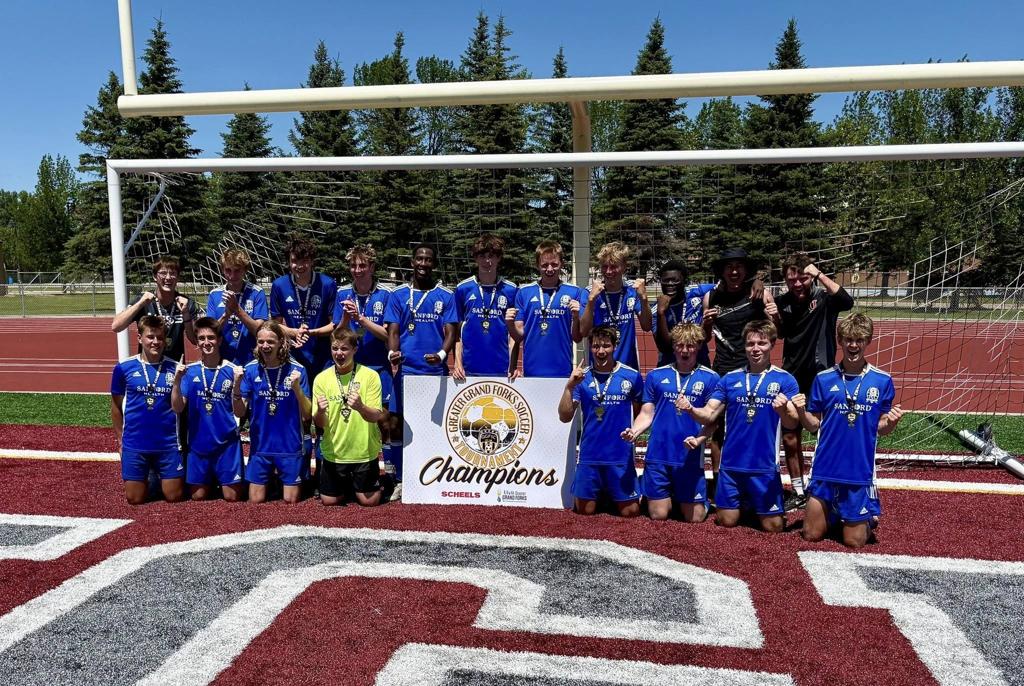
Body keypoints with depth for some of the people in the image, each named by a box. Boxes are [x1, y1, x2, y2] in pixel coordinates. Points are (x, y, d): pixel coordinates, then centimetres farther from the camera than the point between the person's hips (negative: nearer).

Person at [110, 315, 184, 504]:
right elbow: (116, 407, 8)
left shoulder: (175, 368, -3)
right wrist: (120, 440, 8)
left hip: (168, 445, 0)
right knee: (135, 499, 5)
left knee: (174, 497, 5)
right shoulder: (124, 368, -3)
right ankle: (148, 478, 37)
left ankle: (159, 475, 36)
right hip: (134, 445, 0)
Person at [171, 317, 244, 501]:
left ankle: (223, 481, 34)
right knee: (198, 496, 9)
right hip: (198, 442, 2)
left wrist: (237, 384, -25)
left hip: (226, 442, -2)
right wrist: (177, 381, -20)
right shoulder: (190, 371, -1)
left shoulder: (232, 370, -7)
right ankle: (211, 481, 39)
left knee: (232, 497, 3)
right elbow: (178, 408, -5)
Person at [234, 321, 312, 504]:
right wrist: (236, 385, -19)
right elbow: (239, 413, -3)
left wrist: (297, 388, -26)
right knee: (255, 501, 8)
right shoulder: (250, 370, -3)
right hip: (260, 446, 2)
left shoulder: (297, 370, -9)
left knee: (291, 501, 7)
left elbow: (307, 415, -9)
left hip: (290, 446, -1)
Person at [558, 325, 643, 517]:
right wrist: (569, 386, -18)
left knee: (630, 512, 4)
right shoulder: (582, 378, -1)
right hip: (589, 455, 1)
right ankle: (600, 494, 39)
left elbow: (641, 412, 11)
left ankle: (616, 497, 36)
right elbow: (565, 417, -7)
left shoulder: (632, 376, -2)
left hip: (621, 456, -1)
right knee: (584, 510, 8)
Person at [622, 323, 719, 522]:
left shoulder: (710, 378, 0)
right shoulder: (655, 376, 5)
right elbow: (646, 414, 6)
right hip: (658, 456, 1)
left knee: (694, 518, 5)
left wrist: (699, 440, -20)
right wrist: (634, 431, -14)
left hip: (690, 458, -1)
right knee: (658, 515, 6)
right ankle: (670, 499, 38)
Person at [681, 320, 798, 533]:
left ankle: (755, 506, 35)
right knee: (727, 521, 9)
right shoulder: (730, 379, 6)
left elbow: (791, 423, -10)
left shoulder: (785, 379, -2)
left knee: (773, 527, 4)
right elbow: (709, 414, 0)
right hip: (731, 463, 2)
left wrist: (783, 410, -33)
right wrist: (690, 409, -21)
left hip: (765, 465, -2)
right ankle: (743, 504, 40)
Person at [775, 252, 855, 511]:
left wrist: (820, 274, -31)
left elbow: (847, 302, -32)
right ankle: (798, 492, 25)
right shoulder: (782, 302, 0)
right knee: (790, 436, 10)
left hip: (821, 376, -4)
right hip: (792, 377, 4)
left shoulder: (823, 297, -11)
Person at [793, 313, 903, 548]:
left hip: (859, 473, -1)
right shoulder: (823, 378, -1)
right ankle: (832, 513, 38)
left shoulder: (882, 381, -2)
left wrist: (891, 422, -18)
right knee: (811, 535, 8)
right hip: (825, 469, 1)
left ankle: (869, 517, 36)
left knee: (854, 542, 5)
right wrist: (801, 412, -16)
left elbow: (881, 429, 4)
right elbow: (813, 425, 4)